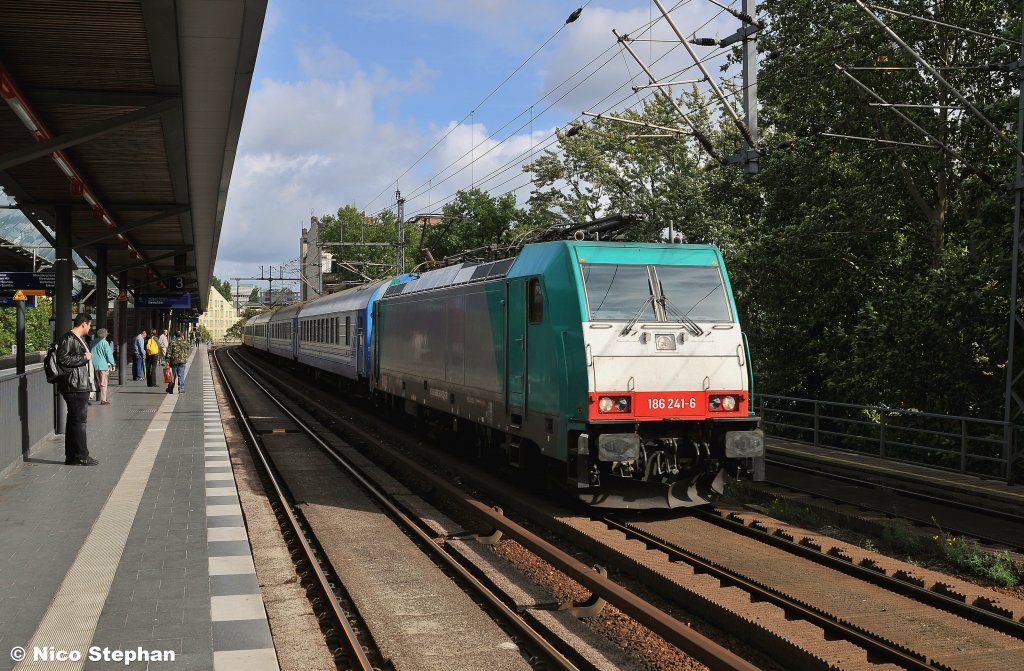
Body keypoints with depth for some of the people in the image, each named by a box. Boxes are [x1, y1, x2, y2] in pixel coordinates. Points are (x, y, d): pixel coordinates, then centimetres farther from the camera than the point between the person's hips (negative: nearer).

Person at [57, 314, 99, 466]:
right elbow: (62, 359, -21)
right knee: (78, 420, -8)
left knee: (74, 420, 12)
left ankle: (71, 456, 16)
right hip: (74, 387, -11)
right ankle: (81, 456, -5)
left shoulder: (78, 338, 21)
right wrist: (84, 357, -16)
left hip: (81, 386, 11)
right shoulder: (68, 339, -12)